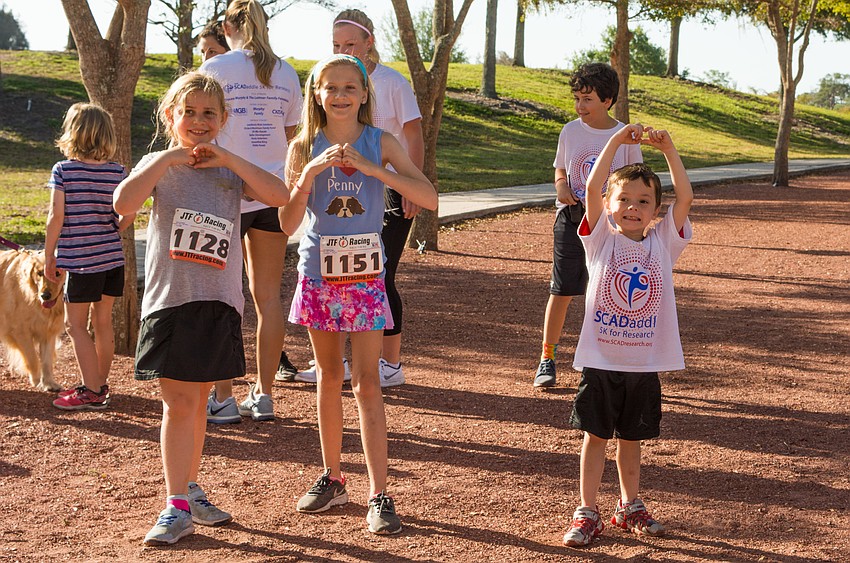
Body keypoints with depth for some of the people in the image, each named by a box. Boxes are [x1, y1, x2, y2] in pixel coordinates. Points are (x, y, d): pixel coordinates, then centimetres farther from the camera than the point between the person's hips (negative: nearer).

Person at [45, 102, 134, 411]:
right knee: (103, 321, 14)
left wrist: (49, 256, -2)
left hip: (81, 261, -5)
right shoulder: (117, 171, 2)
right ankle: (99, 385, 25)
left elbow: (57, 215, -11)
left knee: (75, 325, 3)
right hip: (113, 258, 5)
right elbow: (130, 213, 0)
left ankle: (92, 393, 1)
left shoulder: (63, 171, -8)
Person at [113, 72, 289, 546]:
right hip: (171, 299, -3)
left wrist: (228, 159, -10)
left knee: (198, 401, 14)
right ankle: (177, 508, -1)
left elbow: (281, 195, -8)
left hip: (220, 302, 3)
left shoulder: (231, 170, 9)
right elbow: (124, 203, -17)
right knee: (179, 403, -4)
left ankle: (190, 490, 27)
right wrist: (166, 159, -16)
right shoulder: (160, 165, 2)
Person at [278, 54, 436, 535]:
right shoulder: (306, 147, 0)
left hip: (365, 273, -2)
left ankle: (379, 495, -3)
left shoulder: (380, 143, -3)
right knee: (329, 377, 12)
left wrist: (371, 168, -22)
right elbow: (288, 223, -5)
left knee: (367, 382, -5)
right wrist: (311, 172, -18)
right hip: (319, 273, 2)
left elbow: (429, 198, -15)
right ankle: (332, 478, 24)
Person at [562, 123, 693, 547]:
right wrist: (616, 142, -15)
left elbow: (685, 197, -7)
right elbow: (592, 188, -14)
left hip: (645, 363, 2)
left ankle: (629, 507, 31)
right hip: (601, 359, -2)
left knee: (631, 437, 15)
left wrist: (668, 149, -11)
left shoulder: (662, 242, 3)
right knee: (596, 435, 6)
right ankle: (587, 512, 14)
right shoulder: (601, 238, -2)